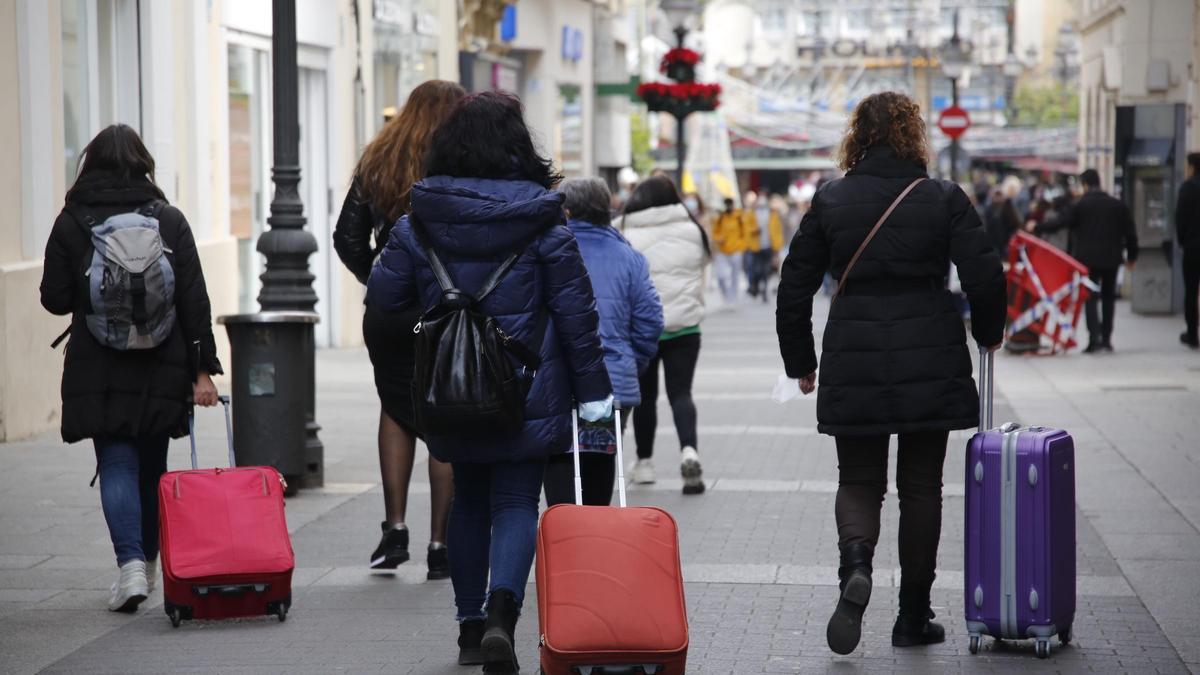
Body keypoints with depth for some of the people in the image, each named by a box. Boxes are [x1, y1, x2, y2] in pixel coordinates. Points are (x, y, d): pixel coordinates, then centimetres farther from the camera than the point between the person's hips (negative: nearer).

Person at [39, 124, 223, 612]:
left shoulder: (71, 223, -3)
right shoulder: (169, 220, 0)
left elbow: (55, 298, -2)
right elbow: (194, 299, -3)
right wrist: (202, 369, -1)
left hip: (98, 370, -2)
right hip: (161, 368, 2)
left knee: (117, 465, -1)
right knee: (152, 464, 15)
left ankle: (131, 562, -18)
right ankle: (148, 561, 27)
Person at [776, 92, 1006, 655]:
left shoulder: (829, 201, 1)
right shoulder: (944, 199, -3)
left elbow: (795, 286, 3)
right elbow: (984, 275, -8)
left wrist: (801, 362, 14)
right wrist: (988, 332, 11)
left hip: (853, 367, 0)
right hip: (931, 367, 0)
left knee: (858, 481, 11)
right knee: (920, 486, 11)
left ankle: (856, 562, -20)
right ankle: (913, 618, 14)